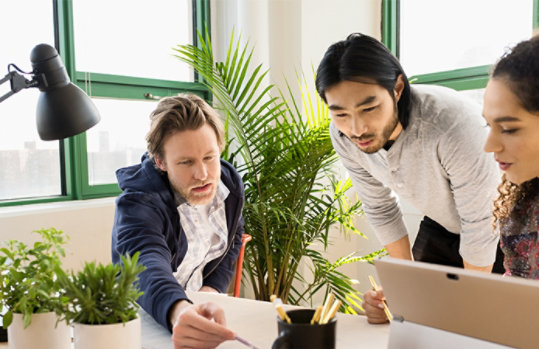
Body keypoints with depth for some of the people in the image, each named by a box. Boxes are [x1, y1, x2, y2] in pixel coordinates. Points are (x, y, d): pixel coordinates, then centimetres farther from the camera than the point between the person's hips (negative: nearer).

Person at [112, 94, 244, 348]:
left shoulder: (230, 183, -6)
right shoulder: (137, 205, -24)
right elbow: (147, 268, -42)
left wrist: (214, 287, -2)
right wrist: (178, 312, -62)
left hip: (201, 306, 4)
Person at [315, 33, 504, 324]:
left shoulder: (453, 123, -39)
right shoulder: (343, 135, -21)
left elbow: (480, 224, -27)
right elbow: (380, 209, -6)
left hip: (498, 232, -4)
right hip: (439, 227, 4)